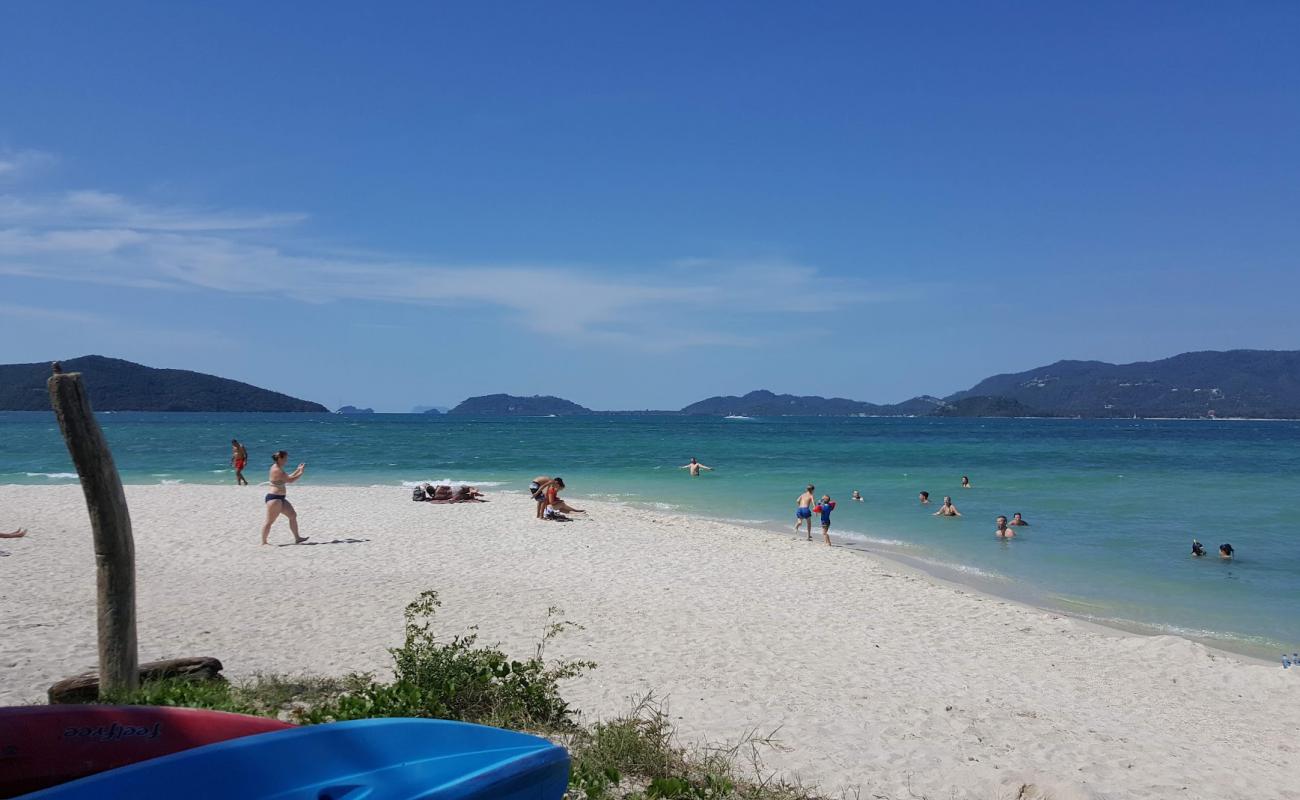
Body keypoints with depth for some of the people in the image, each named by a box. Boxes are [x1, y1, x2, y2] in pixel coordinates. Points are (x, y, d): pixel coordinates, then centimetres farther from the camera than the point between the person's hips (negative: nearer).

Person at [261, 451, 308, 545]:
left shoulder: (278, 469, 13)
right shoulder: (277, 470, -20)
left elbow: (288, 477, 21)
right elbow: (290, 480, -21)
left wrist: (298, 470, 16)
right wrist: (301, 472, -11)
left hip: (280, 498, 11)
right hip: (274, 498, -11)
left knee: (293, 515, 11)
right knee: (270, 522, -3)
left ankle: (297, 538, 15)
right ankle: (263, 542, 6)